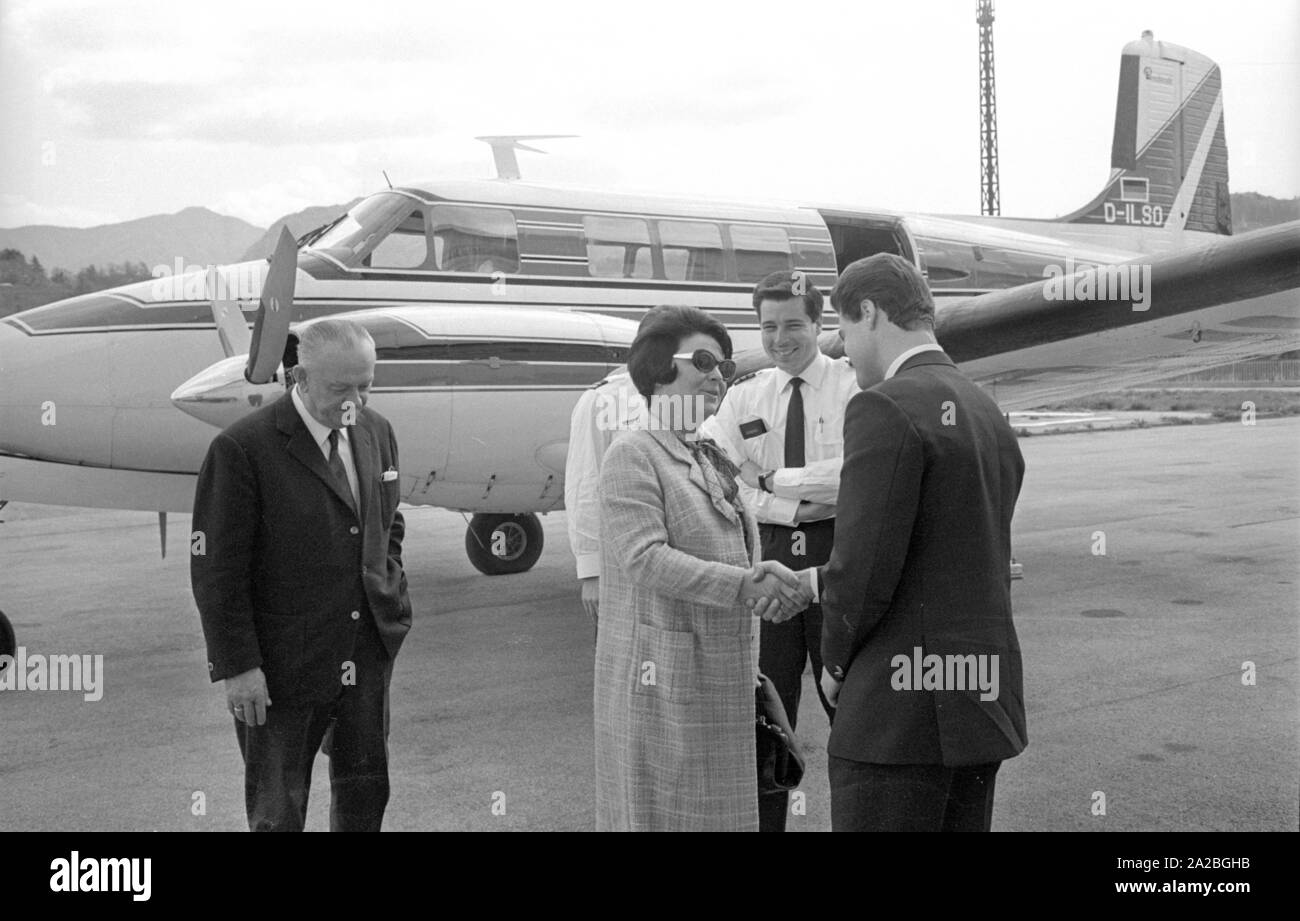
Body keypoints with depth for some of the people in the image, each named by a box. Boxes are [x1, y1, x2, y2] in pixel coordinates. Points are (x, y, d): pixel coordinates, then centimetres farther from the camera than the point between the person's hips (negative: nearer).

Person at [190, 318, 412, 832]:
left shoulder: (377, 433, 5)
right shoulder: (242, 448, -16)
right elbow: (216, 571, -14)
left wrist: (394, 605, 9)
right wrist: (237, 666, -14)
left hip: (369, 655, 6)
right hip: (281, 668, -5)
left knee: (366, 798, 15)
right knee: (278, 813, 7)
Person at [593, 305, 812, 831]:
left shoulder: (711, 459, 17)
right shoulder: (633, 456, -9)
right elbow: (644, 558, -20)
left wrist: (770, 586, 6)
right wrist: (744, 583, -27)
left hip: (719, 680, 8)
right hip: (661, 678, -8)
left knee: (716, 810, 11)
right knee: (660, 811, 0)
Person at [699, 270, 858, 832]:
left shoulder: (854, 386, -1)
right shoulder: (743, 396, 10)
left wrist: (772, 479, -9)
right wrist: (790, 509, -13)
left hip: (837, 553, -3)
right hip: (767, 553, 3)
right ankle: (760, 822, 20)